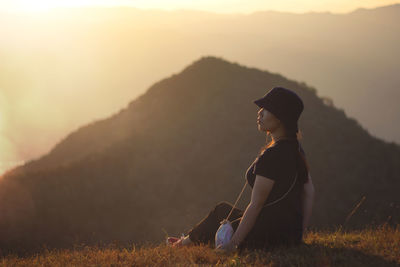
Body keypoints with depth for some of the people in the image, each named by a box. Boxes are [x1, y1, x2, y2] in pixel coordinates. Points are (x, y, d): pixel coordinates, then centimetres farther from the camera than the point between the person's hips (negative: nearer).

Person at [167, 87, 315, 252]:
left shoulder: (271, 156, -24)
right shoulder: (295, 148, 5)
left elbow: (255, 206, -22)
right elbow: (309, 191, 10)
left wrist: (232, 244, -16)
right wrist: (300, 233, 14)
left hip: (269, 236, -8)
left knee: (220, 213, 18)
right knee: (223, 209, 26)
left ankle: (188, 241, 44)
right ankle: (188, 240, 44)